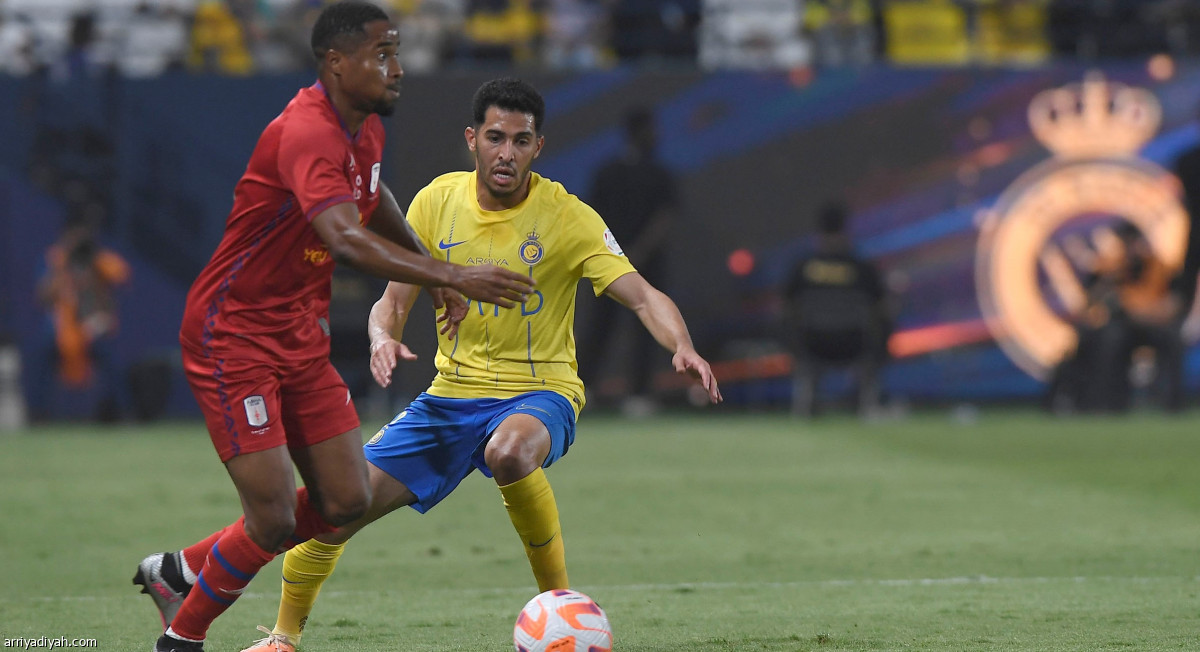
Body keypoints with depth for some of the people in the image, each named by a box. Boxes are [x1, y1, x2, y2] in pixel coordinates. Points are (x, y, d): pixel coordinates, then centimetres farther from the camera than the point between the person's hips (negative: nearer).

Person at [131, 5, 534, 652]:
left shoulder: (365, 131, 5)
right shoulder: (306, 133, -26)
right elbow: (346, 239, -41)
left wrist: (432, 270, 22)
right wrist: (452, 276, -46)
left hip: (300, 336, 9)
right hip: (233, 337, -9)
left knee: (345, 502, 4)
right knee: (273, 520, -12)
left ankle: (181, 570, 22)